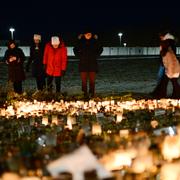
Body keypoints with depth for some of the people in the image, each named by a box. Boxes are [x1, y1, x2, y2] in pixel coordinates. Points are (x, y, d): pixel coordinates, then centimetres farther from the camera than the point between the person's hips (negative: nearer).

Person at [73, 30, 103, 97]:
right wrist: (79, 56, 7)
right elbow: (75, 49, 19)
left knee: (92, 80, 1)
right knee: (84, 80, -1)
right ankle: (85, 93, 7)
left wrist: (96, 55, 8)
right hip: (83, 64, 0)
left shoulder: (95, 42, 1)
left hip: (92, 64, 0)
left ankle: (92, 93, 10)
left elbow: (100, 49, 18)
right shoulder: (80, 42, 1)